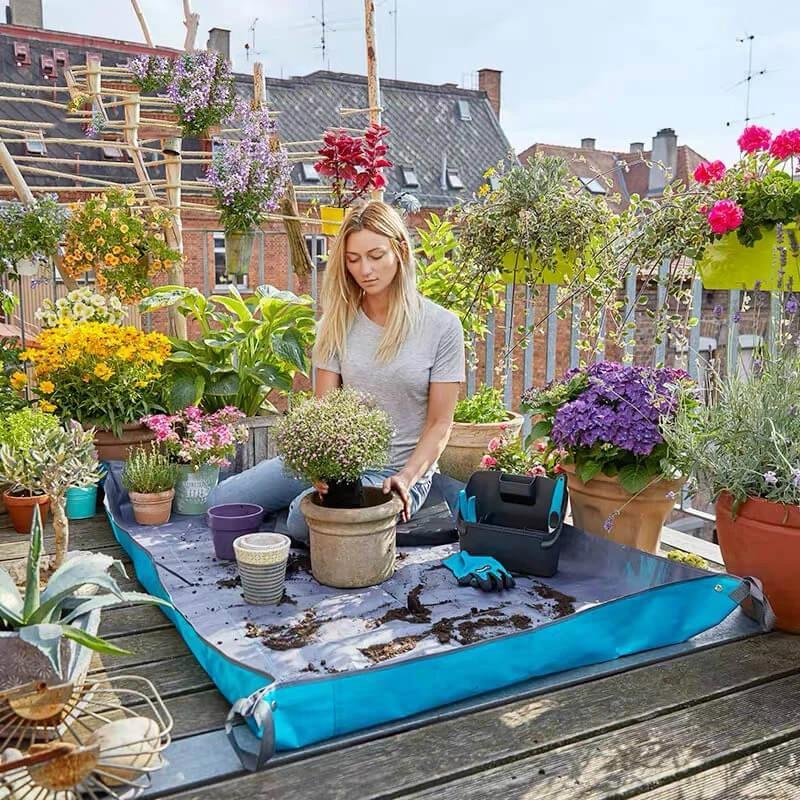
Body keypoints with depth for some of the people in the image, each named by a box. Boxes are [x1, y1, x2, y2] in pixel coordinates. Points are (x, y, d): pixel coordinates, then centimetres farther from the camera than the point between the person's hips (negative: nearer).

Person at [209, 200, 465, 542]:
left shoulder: (442, 326, -10)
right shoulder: (338, 322, 0)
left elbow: (439, 424, -7)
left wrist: (406, 479, -22)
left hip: (397, 469, -4)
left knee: (304, 518, -30)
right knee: (223, 500, -3)